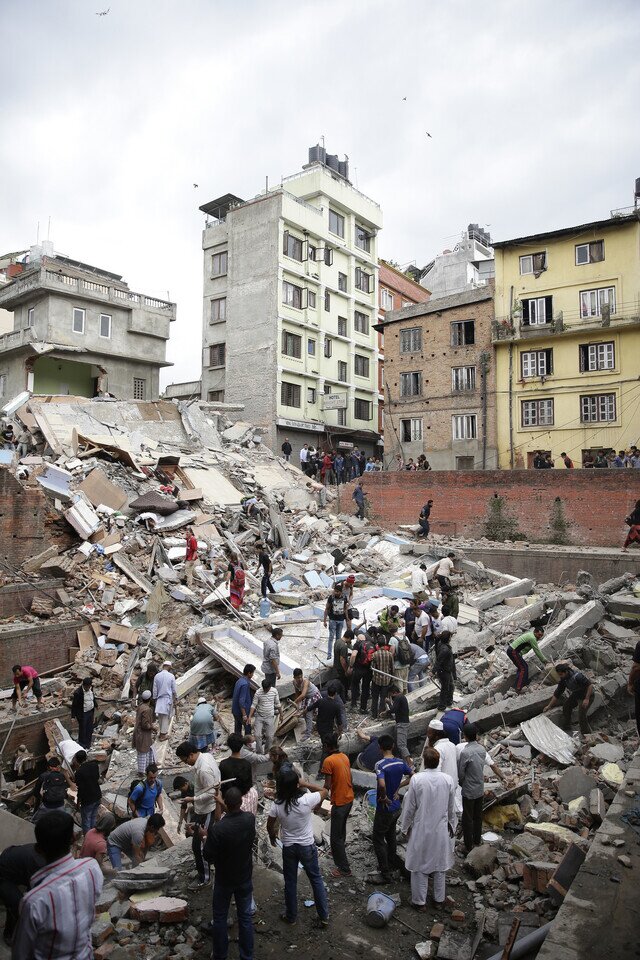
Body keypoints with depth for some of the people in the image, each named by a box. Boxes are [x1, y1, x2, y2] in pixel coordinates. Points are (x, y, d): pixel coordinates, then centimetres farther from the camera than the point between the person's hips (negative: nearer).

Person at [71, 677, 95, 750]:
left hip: (90, 712, 6)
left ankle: (88, 745, 35)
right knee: (82, 730, 12)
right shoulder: (78, 692, -27)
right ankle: (82, 746, 32)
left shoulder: (90, 689, -6)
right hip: (82, 714, -6)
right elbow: (74, 705, -18)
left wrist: (94, 709, 18)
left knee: (90, 729, 17)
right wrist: (73, 717, -14)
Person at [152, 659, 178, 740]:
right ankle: (163, 735, 10)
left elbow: (155, 690, 1)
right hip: (168, 698, -3)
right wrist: (176, 699, 6)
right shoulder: (171, 676, -11)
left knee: (160, 716, 16)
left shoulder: (157, 676, -4)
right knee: (166, 717, 6)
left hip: (159, 699, 3)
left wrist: (155, 699, 12)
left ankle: (162, 732, 27)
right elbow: (174, 690, -5)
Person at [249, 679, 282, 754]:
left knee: (270, 736, 2)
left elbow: (277, 704, 3)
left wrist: (281, 715, 8)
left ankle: (267, 752, 26)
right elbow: (253, 705, -10)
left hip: (270, 717, 1)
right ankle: (260, 752, 11)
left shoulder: (274, 691, -9)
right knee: (257, 735, -8)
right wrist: (249, 716, -19)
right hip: (259, 717, -1)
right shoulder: (258, 692, -15)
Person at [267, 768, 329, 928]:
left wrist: (272, 837, 18)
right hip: (307, 847, -1)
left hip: (288, 848, 1)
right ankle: (324, 916, 28)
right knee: (316, 879, 18)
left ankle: (291, 916, 37)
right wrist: (305, 784, -9)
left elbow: (269, 826, -3)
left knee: (290, 882, 21)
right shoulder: (307, 800, -27)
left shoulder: (276, 805, -20)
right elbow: (325, 791, -8)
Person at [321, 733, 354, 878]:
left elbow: (327, 786, -20)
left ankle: (344, 869, 9)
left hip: (339, 802, -8)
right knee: (341, 828, 29)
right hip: (349, 798, 8)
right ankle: (340, 849, 48)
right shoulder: (345, 757, 2)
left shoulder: (328, 760, -21)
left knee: (335, 836, 4)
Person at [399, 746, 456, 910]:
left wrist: (404, 827, 4)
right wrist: (452, 825, 17)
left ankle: (420, 902, 24)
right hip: (441, 830, 3)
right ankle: (439, 899, 33)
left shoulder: (416, 779, -20)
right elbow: (451, 808, 1)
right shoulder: (447, 780, -12)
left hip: (421, 830, -3)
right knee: (440, 865, 20)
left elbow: (409, 807, -11)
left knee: (419, 866, 13)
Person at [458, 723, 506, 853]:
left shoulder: (464, 752, -26)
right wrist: (503, 778, 16)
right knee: (478, 816, 22)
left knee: (467, 819, 9)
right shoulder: (482, 749, -6)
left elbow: (460, 773, -17)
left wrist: (461, 783, 3)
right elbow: (493, 765, 2)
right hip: (480, 790, 6)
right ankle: (477, 841, 36)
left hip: (469, 791, -6)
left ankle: (469, 847, 20)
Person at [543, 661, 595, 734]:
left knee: (581, 714, -16)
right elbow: (557, 694, -3)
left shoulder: (577, 676, -36)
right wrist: (549, 706, -2)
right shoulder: (563, 679, -11)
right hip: (576, 694, 8)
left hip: (587, 695, -8)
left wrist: (587, 699, -32)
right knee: (566, 705, 12)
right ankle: (566, 726, 31)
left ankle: (586, 733, 4)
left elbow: (590, 685, -31)